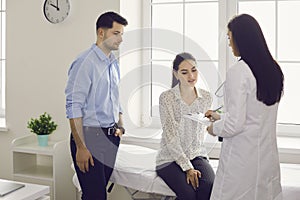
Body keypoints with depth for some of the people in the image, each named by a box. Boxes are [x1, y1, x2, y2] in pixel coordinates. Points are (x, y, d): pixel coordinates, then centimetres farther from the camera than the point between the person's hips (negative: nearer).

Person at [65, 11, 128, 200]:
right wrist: (81, 147, -18)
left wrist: (120, 127, 12)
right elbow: (74, 106, -16)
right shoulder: (85, 62, -12)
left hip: (111, 136, 7)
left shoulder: (114, 63, 13)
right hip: (90, 136, -7)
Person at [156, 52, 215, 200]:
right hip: (170, 158, -3)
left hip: (196, 155, 4)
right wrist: (187, 168, -17)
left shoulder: (206, 97, 4)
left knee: (210, 187, -26)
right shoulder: (166, 98, -9)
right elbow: (170, 137, -13)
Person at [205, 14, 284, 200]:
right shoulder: (273, 69, 6)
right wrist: (221, 117, 20)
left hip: (242, 158, -7)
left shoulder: (238, 71, -17)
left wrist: (215, 128, 2)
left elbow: (234, 124, -18)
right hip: (268, 155, 7)